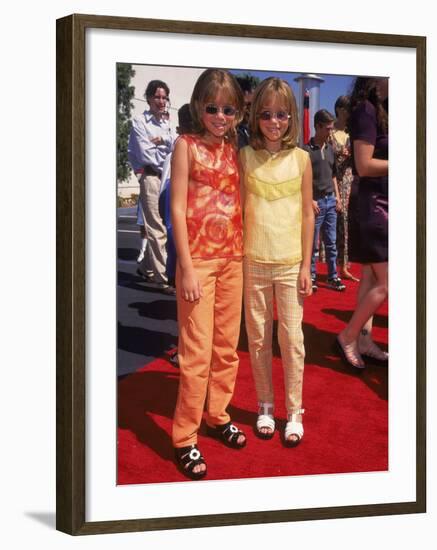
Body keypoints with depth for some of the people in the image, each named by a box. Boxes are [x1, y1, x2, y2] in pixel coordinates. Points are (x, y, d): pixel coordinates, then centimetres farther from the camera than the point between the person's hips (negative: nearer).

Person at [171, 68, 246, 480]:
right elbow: (178, 209, -10)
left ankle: (217, 415, 29)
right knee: (197, 351, -4)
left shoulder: (234, 149, 8)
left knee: (227, 345, 13)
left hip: (233, 258, 5)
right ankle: (184, 438, 5)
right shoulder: (187, 145, -7)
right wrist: (187, 268, -14)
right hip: (199, 259, -5)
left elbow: (239, 202, 12)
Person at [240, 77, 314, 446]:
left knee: (292, 338, 2)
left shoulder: (300, 158, -1)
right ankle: (265, 406, 23)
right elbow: (238, 209, 4)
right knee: (258, 338, 9)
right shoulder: (245, 157, 0)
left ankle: (294, 412, 13)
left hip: (290, 263, -1)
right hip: (254, 262, 1)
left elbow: (308, 215, 2)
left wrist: (306, 266, -1)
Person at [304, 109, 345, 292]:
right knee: (313, 243, 2)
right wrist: (310, 200, -14)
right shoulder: (307, 150, -8)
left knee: (331, 242, 9)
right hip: (316, 201, -6)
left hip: (330, 200, 6)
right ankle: (311, 276, 10)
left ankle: (333, 277, 14)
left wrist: (337, 196, 11)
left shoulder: (330, 149, 12)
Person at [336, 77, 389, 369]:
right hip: (373, 206, -9)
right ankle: (348, 336, 3)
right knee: (385, 282, -8)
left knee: (371, 279, 13)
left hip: (382, 205, 9)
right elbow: (364, 166, -18)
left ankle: (364, 340, 19)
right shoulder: (366, 110, -14)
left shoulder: (380, 111, 13)